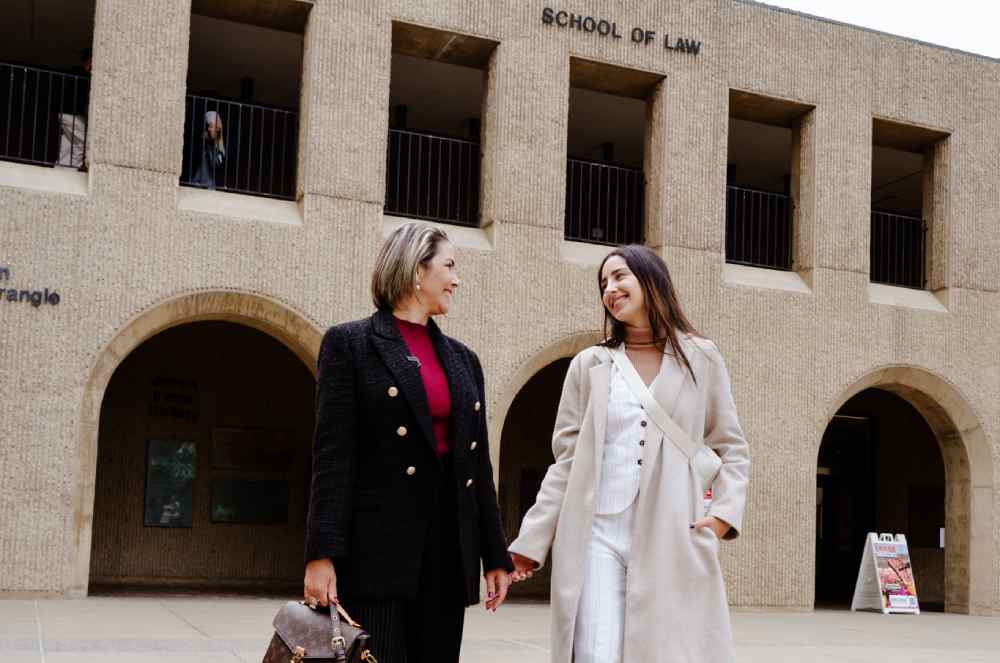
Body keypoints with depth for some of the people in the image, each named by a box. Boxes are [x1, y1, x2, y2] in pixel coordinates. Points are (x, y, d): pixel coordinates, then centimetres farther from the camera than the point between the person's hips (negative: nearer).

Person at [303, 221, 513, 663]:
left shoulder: (462, 359, 15)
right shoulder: (350, 344, 0)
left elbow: (478, 463, 15)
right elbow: (332, 454, -8)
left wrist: (495, 556, 13)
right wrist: (322, 554, -15)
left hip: (448, 550, 5)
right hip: (377, 547, -5)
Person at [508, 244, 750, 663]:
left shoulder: (701, 358, 9)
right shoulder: (589, 365, 10)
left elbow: (731, 448, 11)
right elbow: (567, 460, 9)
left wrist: (724, 511, -6)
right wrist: (531, 541, 3)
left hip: (674, 540, 0)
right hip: (598, 537, 0)